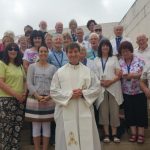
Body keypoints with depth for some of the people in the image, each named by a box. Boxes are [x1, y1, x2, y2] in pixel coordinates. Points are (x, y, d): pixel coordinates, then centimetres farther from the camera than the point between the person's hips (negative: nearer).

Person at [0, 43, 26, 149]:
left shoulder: (20, 65, 15)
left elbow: (24, 80, 19)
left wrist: (24, 92, 0)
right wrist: (15, 94, -14)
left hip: (20, 100, 6)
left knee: (18, 127, 9)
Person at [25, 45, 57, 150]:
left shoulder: (53, 68, 7)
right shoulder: (32, 66, 5)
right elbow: (29, 83, -2)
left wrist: (49, 96, -12)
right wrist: (37, 96, -13)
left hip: (49, 100, 1)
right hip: (34, 100, 0)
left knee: (46, 125, 7)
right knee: (36, 126, 5)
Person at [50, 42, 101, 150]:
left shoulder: (88, 71, 6)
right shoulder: (60, 72, 3)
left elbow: (96, 88, 3)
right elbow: (54, 92, -1)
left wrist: (83, 93, -13)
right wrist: (69, 94, -14)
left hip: (84, 111, 1)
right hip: (66, 112, -1)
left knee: (87, 139, 7)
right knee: (68, 140, 5)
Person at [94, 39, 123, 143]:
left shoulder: (114, 58, 9)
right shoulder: (96, 60, 13)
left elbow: (119, 74, 1)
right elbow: (94, 74, 6)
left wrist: (111, 81, -15)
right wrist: (100, 82, -13)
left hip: (114, 87, -1)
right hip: (101, 88, 1)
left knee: (114, 110, -1)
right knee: (103, 110, 0)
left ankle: (114, 134, 8)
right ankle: (106, 134, 8)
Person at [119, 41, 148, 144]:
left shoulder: (139, 61, -6)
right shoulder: (120, 63, 2)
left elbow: (143, 74, -14)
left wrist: (131, 75, -26)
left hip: (139, 91, -2)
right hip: (126, 93, 3)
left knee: (140, 112, 4)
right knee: (130, 113, 9)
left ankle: (141, 134, 17)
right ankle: (133, 133, 24)